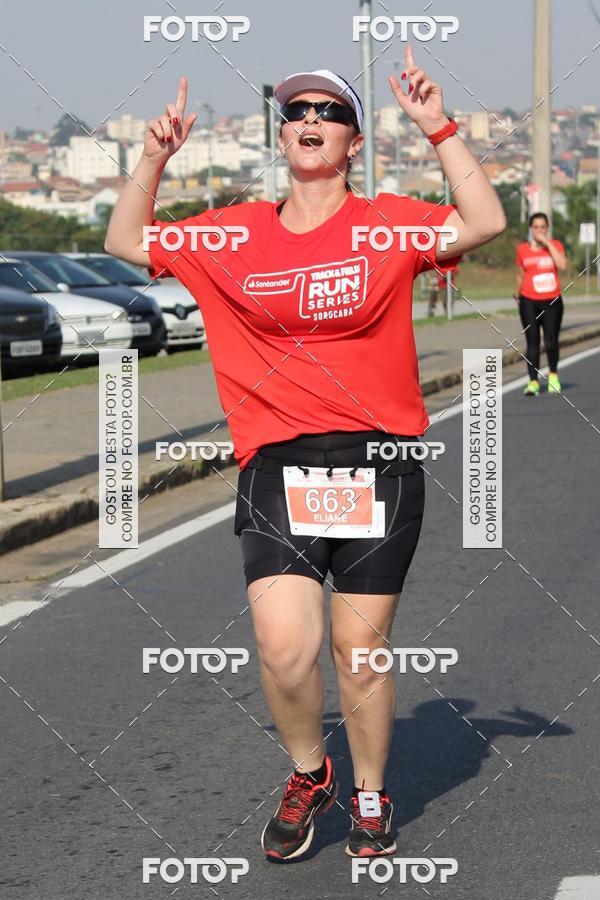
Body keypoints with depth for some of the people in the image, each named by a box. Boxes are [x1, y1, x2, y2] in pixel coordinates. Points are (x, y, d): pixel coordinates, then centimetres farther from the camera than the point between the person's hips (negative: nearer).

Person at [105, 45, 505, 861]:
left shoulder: (388, 223, 3)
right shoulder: (235, 234, 9)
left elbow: (485, 224, -11)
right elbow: (126, 242, 16)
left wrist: (438, 130, -14)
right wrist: (155, 157, 4)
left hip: (378, 462, -1)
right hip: (277, 464, 1)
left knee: (361, 649, 4)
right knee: (284, 647, -12)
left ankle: (370, 794, 28)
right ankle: (308, 775, 18)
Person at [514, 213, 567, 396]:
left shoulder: (555, 245, 2)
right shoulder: (523, 249, 4)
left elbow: (562, 265, -17)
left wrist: (548, 243, -15)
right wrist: (517, 294, 19)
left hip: (552, 301, -1)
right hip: (529, 301, 1)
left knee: (551, 342, -3)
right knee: (532, 342, -3)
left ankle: (553, 374, 22)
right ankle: (533, 382, -1)